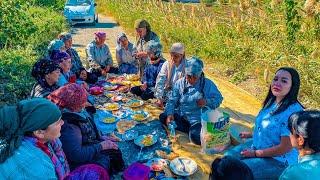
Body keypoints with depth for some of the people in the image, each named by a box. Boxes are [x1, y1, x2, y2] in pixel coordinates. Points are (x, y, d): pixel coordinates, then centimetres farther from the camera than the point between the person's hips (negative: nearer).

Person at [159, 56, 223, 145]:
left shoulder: (208, 84, -7)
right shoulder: (180, 83, -1)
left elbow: (218, 98, -4)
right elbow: (172, 101, -2)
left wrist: (207, 102, -25)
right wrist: (170, 114, -20)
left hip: (198, 119, -4)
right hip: (181, 116, 5)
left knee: (196, 137, -32)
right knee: (163, 117, -18)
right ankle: (191, 129, -11)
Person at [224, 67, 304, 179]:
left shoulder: (293, 112, -28)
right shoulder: (272, 101, -2)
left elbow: (285, 148, -25)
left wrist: (255, 153, -17)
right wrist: (252, 134, 16)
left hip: (278, 160, -8)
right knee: (227, 157, 7)